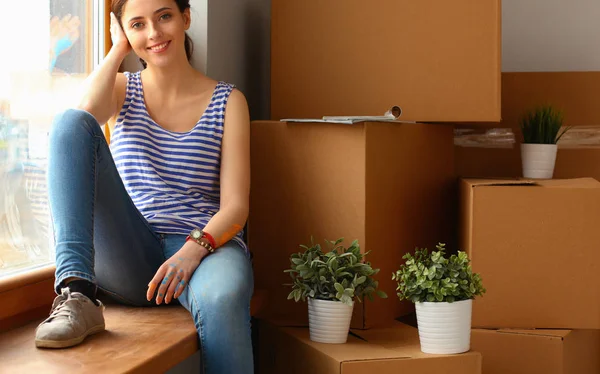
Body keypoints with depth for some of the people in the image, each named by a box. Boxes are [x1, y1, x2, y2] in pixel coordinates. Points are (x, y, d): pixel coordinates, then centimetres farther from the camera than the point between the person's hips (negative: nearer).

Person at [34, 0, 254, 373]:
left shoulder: (227, 101, 8)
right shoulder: (124, 89, 15)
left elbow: (236, 204, -2)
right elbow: (88, 110, -12)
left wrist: (195, 247, -22)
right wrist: (119, 49, 2)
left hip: (205, 246, -2)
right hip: (129, 256, 2)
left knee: (221, 298, -42)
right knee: (71, 122, -19)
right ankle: (76, 294, -33)